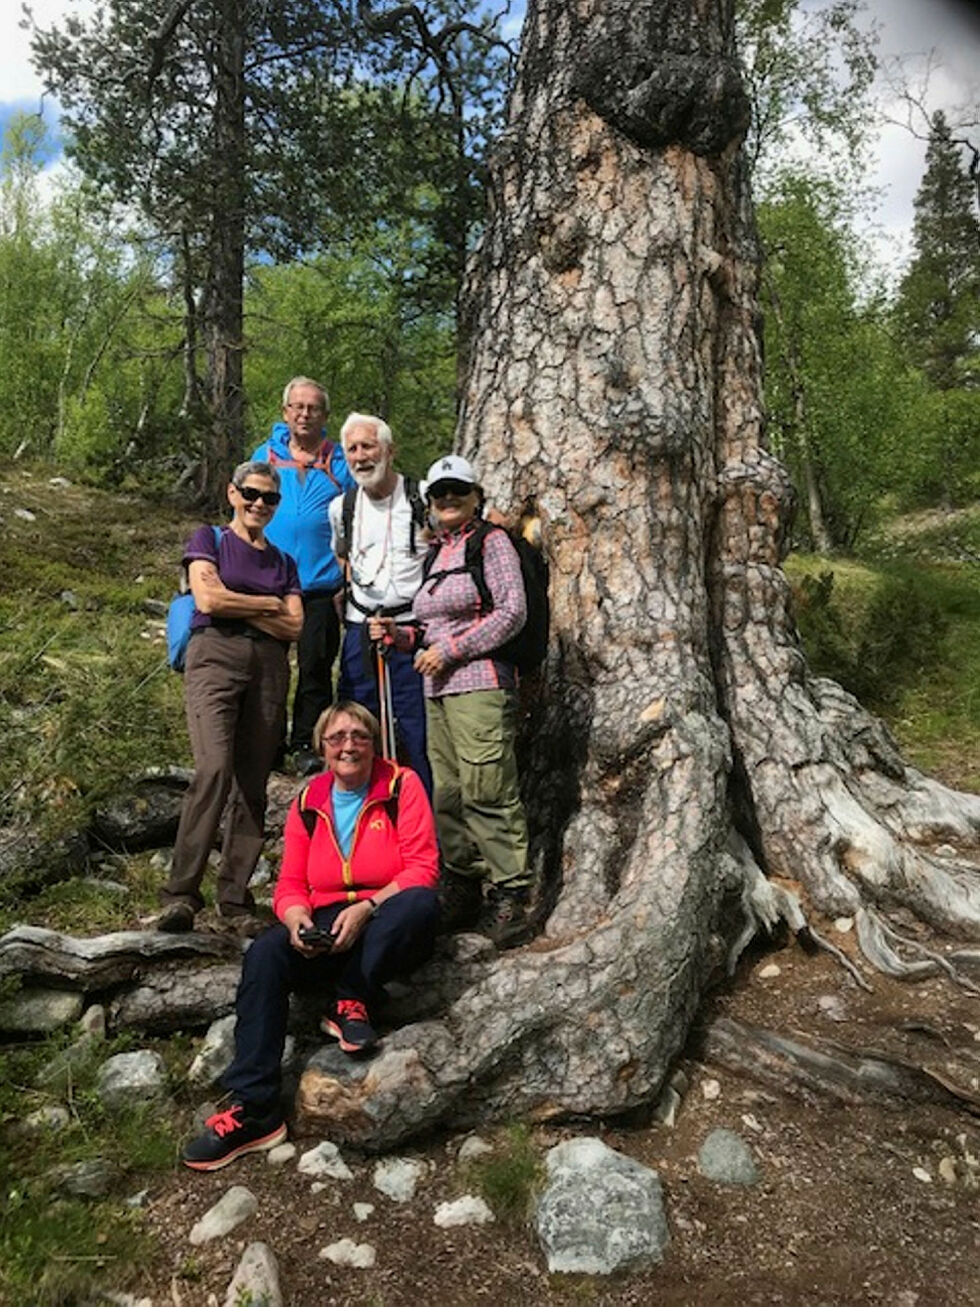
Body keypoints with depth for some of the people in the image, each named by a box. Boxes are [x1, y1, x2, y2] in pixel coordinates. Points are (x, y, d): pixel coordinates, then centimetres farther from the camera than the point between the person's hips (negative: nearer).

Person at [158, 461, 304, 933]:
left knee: (253, 785, -2)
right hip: (216, 657, -4)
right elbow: (208, 599, -4)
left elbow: (294, 628, 8)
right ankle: (181, 893, -19)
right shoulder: (209, 539, 13)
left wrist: (236, 605, -1)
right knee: (214, 768, -22)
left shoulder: (283, 561, 22)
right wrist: (269, 604, 4)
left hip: (269, 668, 4)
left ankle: (235, 899, 2)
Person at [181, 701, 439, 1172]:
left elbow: (422, 868, -10)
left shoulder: (402, 785, -3)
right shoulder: (308, 802, 9)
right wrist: (297, 921, -15)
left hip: (388, 929, -3)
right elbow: (290, 884, 8)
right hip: (326, 929, 3)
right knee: (264, 954, -25)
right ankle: (252, 1109, -24)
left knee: (422, 903, -35)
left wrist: (366, 908, -23)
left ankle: (351, 1002, -18)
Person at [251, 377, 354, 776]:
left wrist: (348, 580, -1)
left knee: (315, 668, 1)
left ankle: (306, 745, 12)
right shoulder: (265, 455, 10)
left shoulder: (340, 463, 6)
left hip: (320, 588, -1)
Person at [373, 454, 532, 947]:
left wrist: (450, 650, -12)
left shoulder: (491, 542, 1)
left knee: (487, 791, -10)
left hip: (479, 684, -7)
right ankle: (462, 887, 15)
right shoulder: (436, 554, 22)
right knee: (448, 794, 6)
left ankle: (509, 893, -2)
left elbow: (512, 611, -11)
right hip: (437, 690, 7)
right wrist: (398, 634, 8)